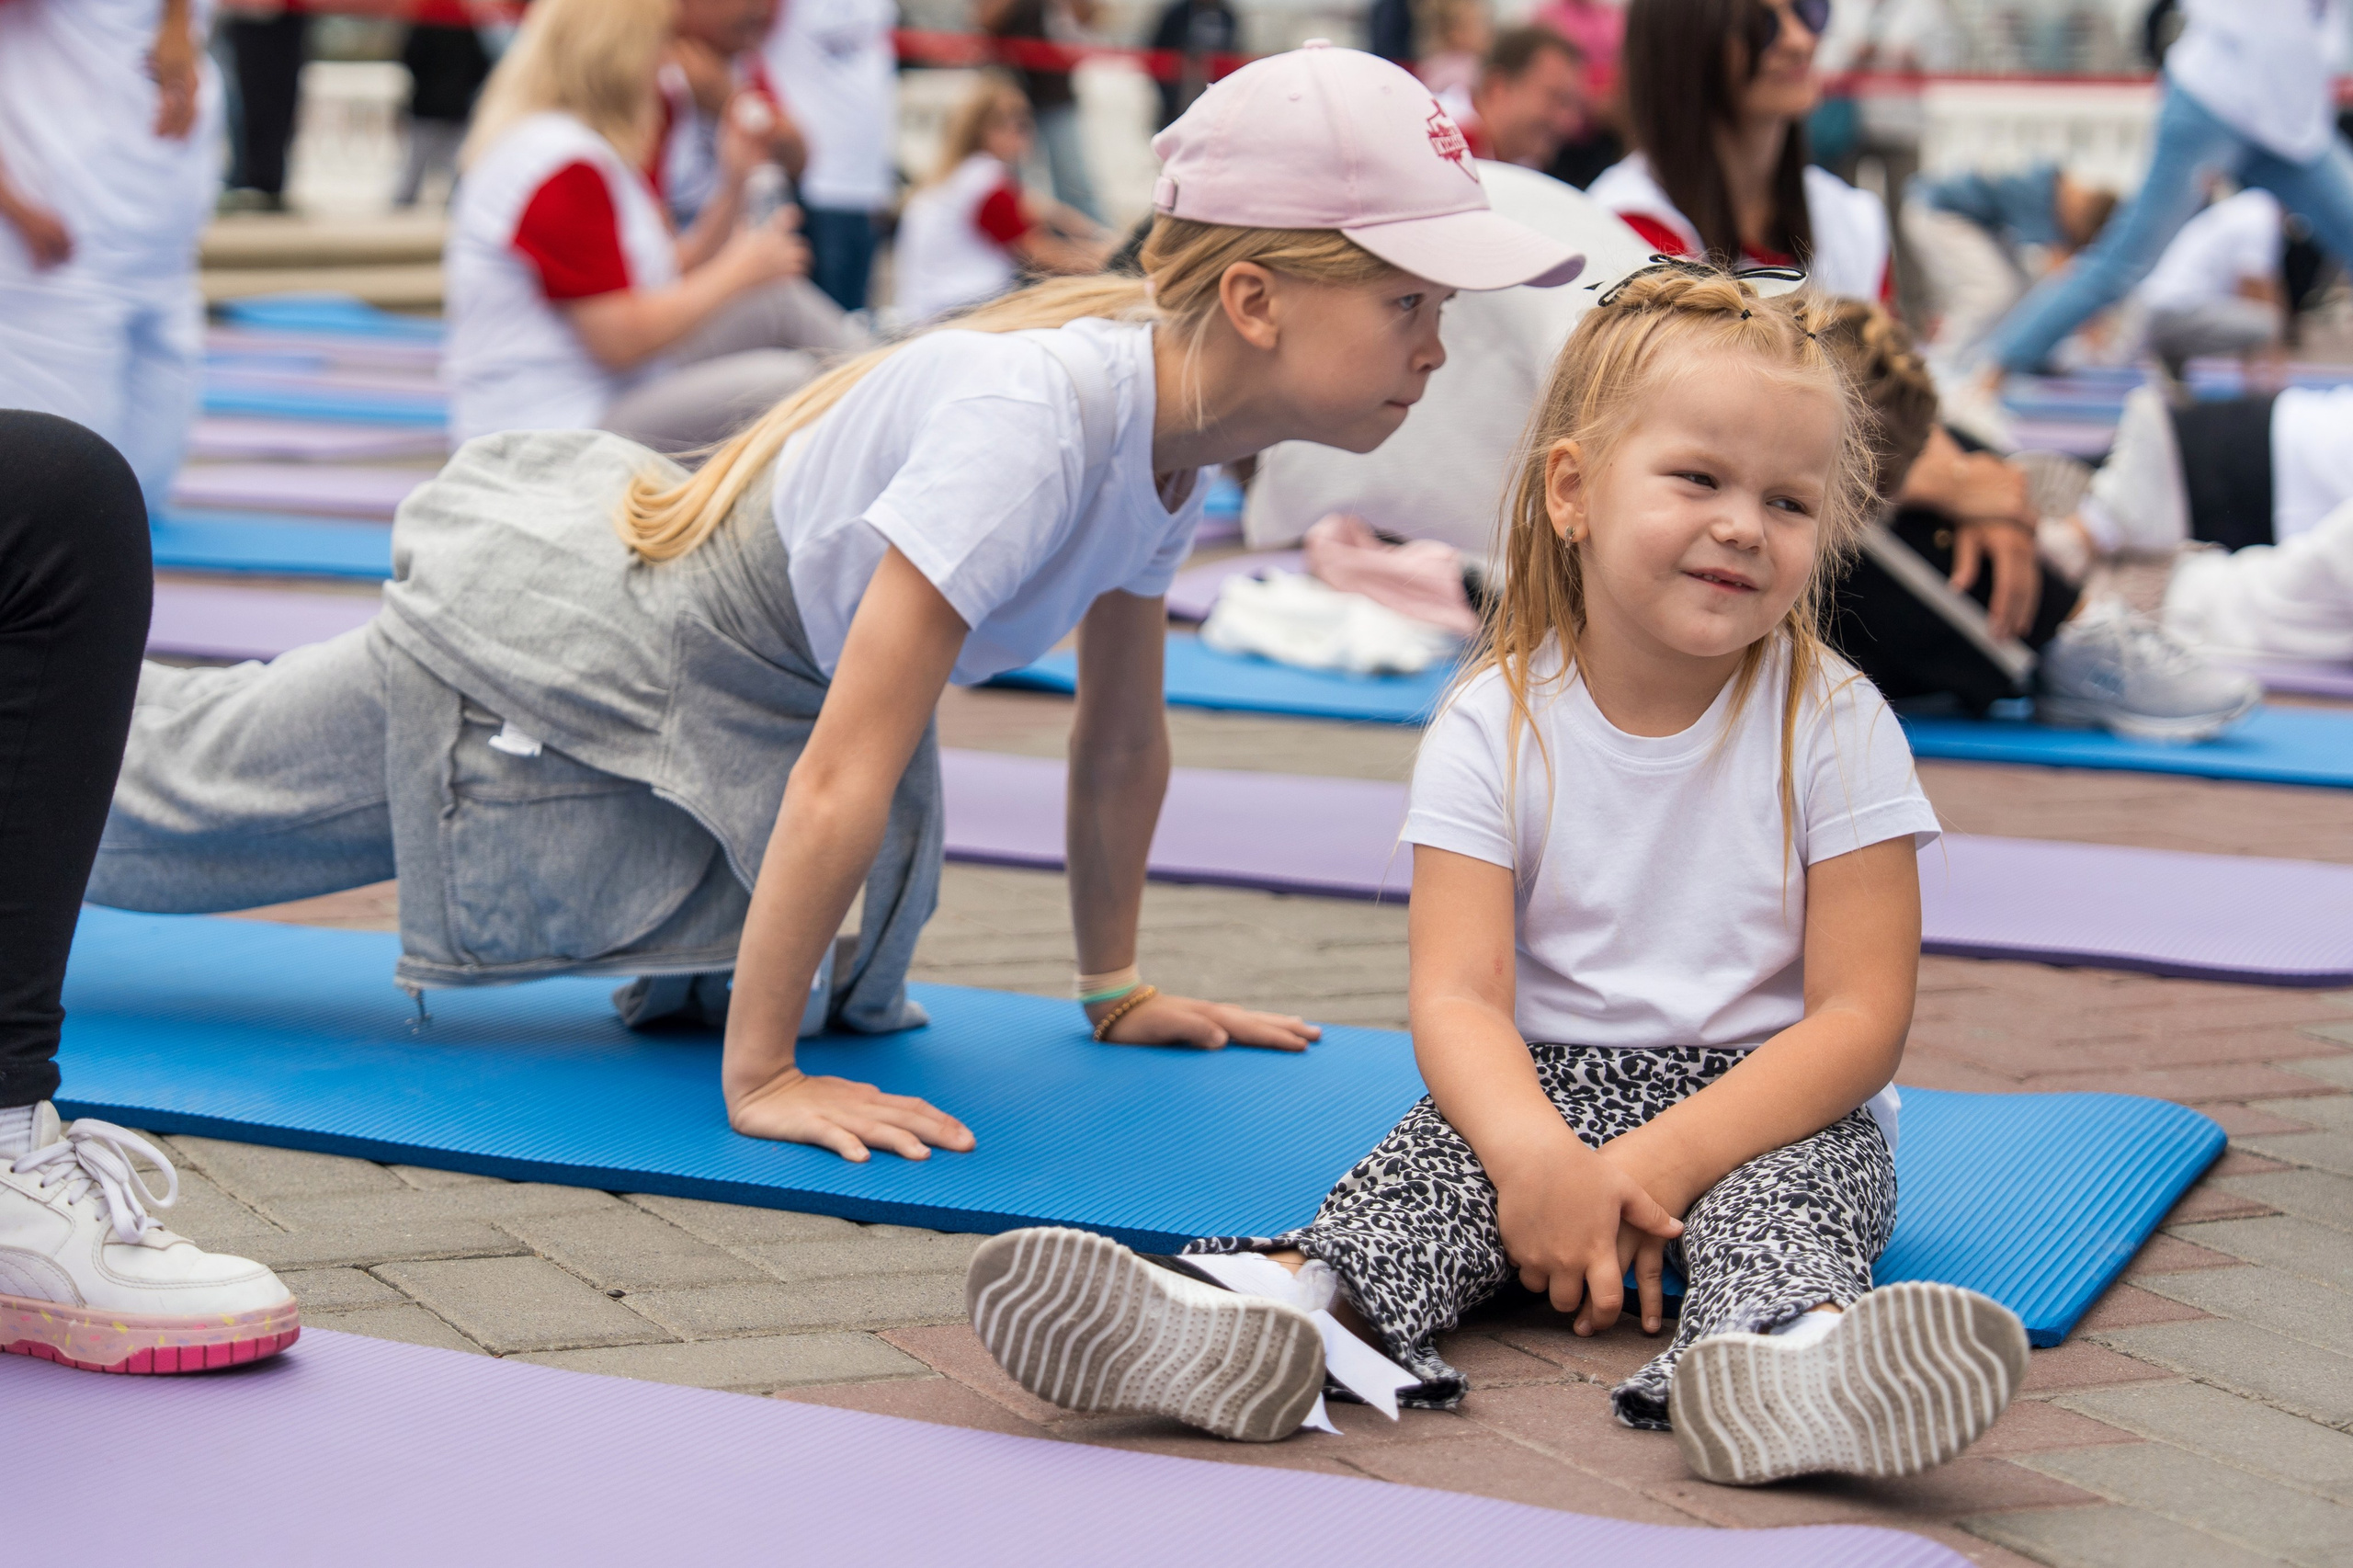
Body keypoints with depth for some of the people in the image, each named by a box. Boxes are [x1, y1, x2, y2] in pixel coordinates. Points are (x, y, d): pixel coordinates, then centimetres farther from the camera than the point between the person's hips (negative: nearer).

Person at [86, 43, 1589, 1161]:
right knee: (115, 792, 8)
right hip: (545, 675, -7)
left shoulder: (1177, 426, -8)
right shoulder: (1034, 421, -36)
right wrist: (758, 1076, -29)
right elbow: (844, 771, -35)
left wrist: (1117, 986, 13)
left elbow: (1125, 732, 7)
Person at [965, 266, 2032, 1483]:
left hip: (1772, 1106, -1)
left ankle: (1785, 1353, -65)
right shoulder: (1496, 725, -3)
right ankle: (1282, 1306, -55)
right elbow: (1457, 994, -12)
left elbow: (1861, 1017, -10)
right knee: (1442, 1154, -27)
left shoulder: (1835, 728, -6)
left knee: (1790, 1190, -33)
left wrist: (1661, 1164, -22)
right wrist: (1539, 1155, -34)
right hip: (1545, 1080, 2)